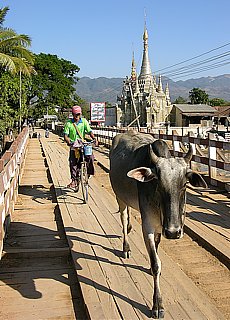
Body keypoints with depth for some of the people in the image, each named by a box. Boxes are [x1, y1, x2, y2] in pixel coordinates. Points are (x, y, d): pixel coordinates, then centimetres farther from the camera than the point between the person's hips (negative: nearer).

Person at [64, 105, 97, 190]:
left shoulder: (84, 121, 3)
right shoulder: (68, 123, -1)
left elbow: (89, 131, -6)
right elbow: (65, 135, -8)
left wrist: (94, 138, -26)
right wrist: (69, 141, -29)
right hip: (73, 146, 0)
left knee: (90, 157, -23)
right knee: (73, 163, -7)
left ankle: (89, 172, 1)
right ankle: (74, 180, 3)